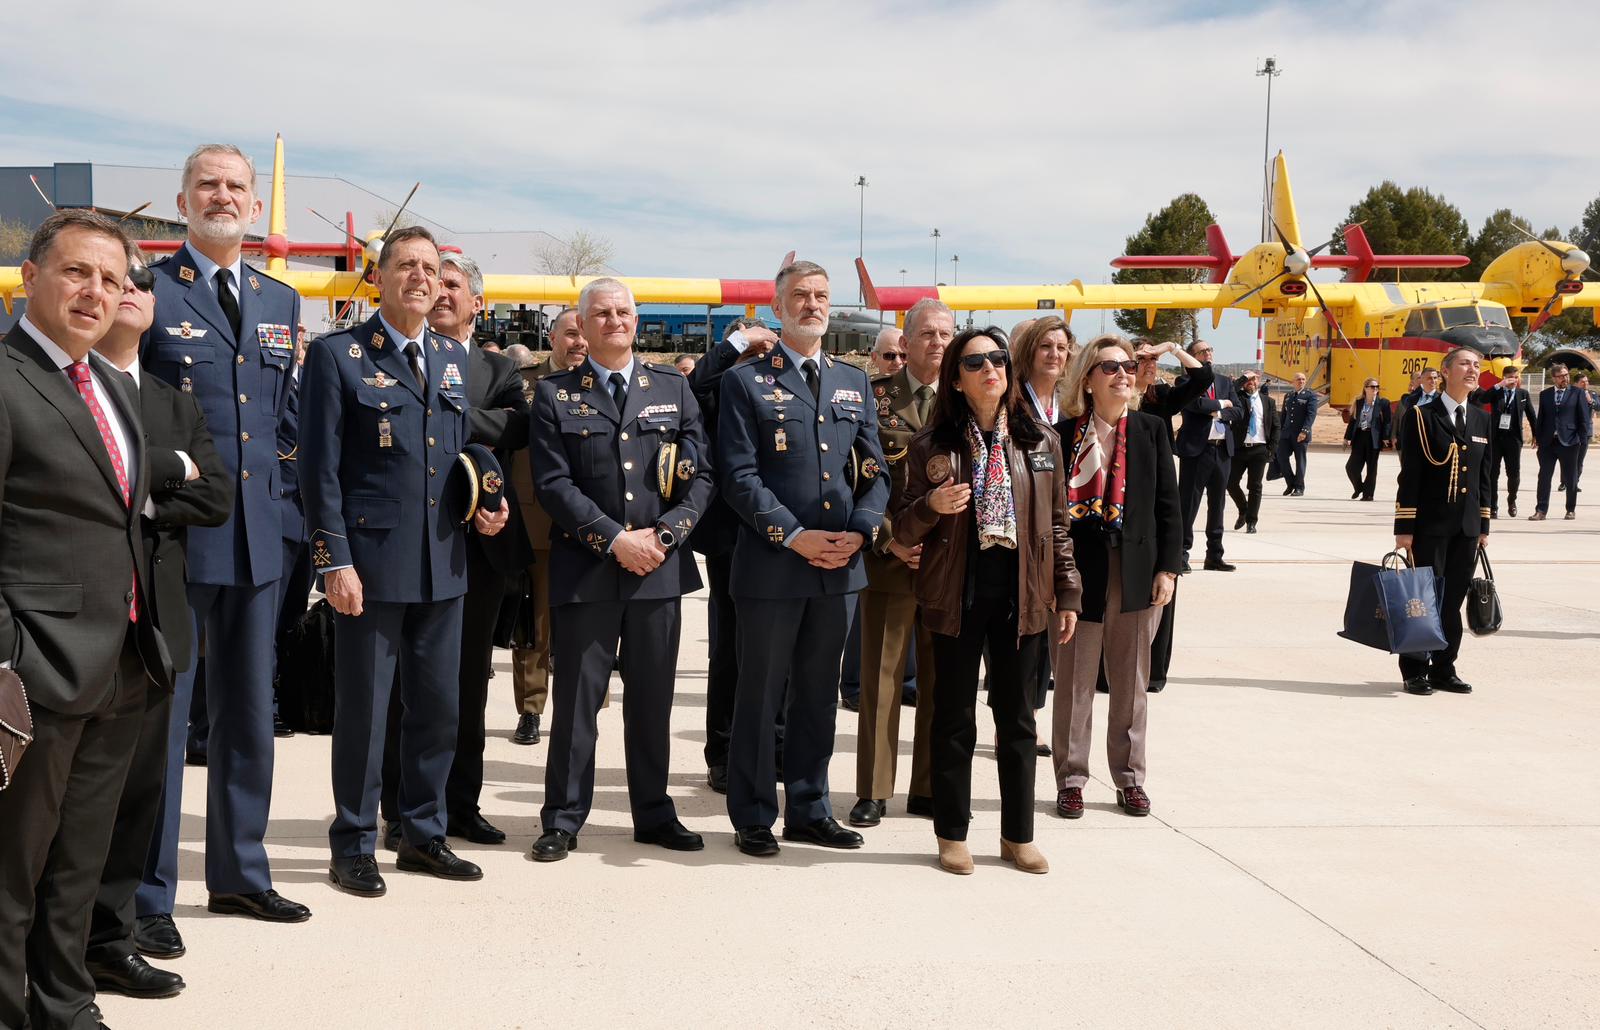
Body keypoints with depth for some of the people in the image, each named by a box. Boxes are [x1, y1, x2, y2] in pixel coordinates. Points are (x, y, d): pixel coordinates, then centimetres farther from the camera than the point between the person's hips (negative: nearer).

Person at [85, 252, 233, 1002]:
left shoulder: (176, 405, 17)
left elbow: (216, 499, 5)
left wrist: (141, 502, -10)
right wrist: (173, 467, -10)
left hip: (152, 619, 6)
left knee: (137, 786, 10)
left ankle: (108, 939, 20)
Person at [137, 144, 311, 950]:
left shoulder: (280, 301, 13)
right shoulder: (147, 291, -6)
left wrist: (267, 476, 6)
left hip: (256, 538, 6)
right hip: (172, 535, -6)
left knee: (248, 712, 14)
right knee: (160, 715, 0)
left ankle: (239, 872, 27)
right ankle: (147, 895, 9)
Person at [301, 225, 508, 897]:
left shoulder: (454, 359, 13)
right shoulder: (338, 355, -4)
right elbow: (320, 468, -7)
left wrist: (485, 506, 2)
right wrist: (334, 560, -13)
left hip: (443, 564, 6)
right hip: (371, 562, -6)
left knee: (439, 707, 12)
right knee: (363, 710, 3)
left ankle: (423, 836, 27)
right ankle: (353, 848, 16)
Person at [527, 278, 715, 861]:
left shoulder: (673, 389, 10)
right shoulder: (555, 394, 2)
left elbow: (701, 476, 5)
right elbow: (553, 483, -6)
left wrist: (664, 535, -9)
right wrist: (614, 539, -14)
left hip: (661, 567, 2)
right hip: (584, 568, -2)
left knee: (653, 700, 11)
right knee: (576, 701, 3)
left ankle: (654, 814, 22)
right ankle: (563, 819, 14)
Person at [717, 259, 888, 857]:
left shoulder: (854, 383, 14)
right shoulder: (747, 383, -1)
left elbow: (875, 472, 11)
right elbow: (739, 477, -9)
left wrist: (860, 531, -7)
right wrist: (795, 537, -17)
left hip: (840, 564, 5)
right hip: (771, 565, -4)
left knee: (818, 694, 13)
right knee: (760, 696, 4)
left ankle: (809, 811, 23)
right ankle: (753, 817, 15)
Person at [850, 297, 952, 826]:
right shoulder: (875, 397, 2)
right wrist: (890, 540, -10)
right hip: (888, 558, -2)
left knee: (942, 679, 8)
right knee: (880, 678, 3)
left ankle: (929, 789, 18)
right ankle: (873, 792, 12)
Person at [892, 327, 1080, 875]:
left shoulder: (1041, 439, 5)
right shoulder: (932, 443, -2)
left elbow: (1057, 523, 10)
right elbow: (904, 528, 0)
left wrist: (1067, 594, 7)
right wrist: (931, 506, -21)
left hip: (1022, 593, 2)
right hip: (958, 592, -2)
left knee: (1016, 716, 10)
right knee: (954, 715, 7)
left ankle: (1018, 835, 21)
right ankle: (952, 834, 18)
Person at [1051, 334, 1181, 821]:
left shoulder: (1151, 430, 5)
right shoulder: (1064, 434, -2)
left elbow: (1168, 504, 6)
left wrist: (1167, 568, 0)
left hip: (1137, 572, 2)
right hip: (1079, 571, -2)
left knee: (1131, 681, 10)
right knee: (1074, 681, 5)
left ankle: (1130, 779, 20)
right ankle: (1071, 780, 15)